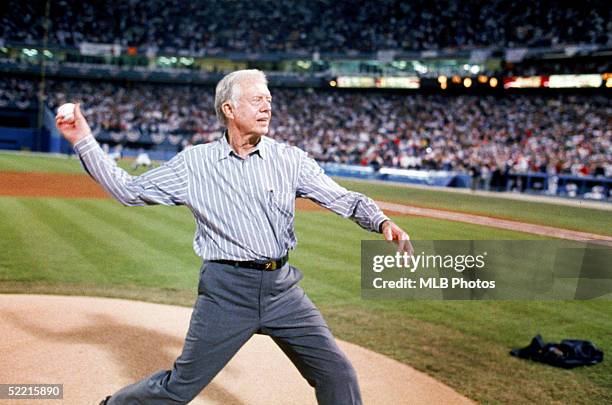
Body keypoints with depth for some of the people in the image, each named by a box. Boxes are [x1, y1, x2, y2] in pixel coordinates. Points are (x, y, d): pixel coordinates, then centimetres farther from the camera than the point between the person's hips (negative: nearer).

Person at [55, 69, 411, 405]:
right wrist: (84, 141, 1)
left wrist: (382, 222, -16)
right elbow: (128, 191, 5)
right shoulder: (194, 163, 2)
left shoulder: (291, 159, 4)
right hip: (226, 291, -2)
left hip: (282, 287, 3)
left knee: (337, 375, 1)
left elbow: (343, 198, 2)